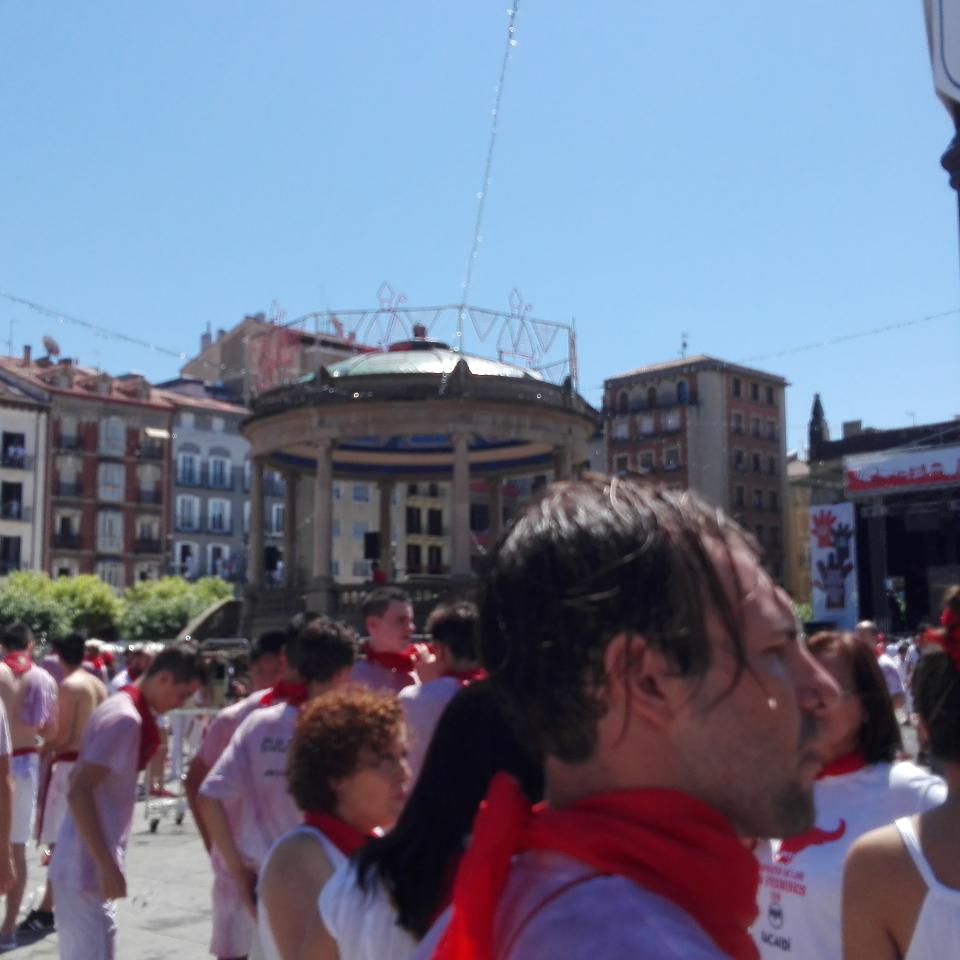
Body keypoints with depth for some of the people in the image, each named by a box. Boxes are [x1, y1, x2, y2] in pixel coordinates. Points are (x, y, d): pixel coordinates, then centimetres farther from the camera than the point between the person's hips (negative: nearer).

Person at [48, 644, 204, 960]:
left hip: (81, 866, 10)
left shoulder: (118, 707, 12)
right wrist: (108, 867, -25)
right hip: (88, 869, -10)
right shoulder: (126, 719, -18)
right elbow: (78, 792, -25)